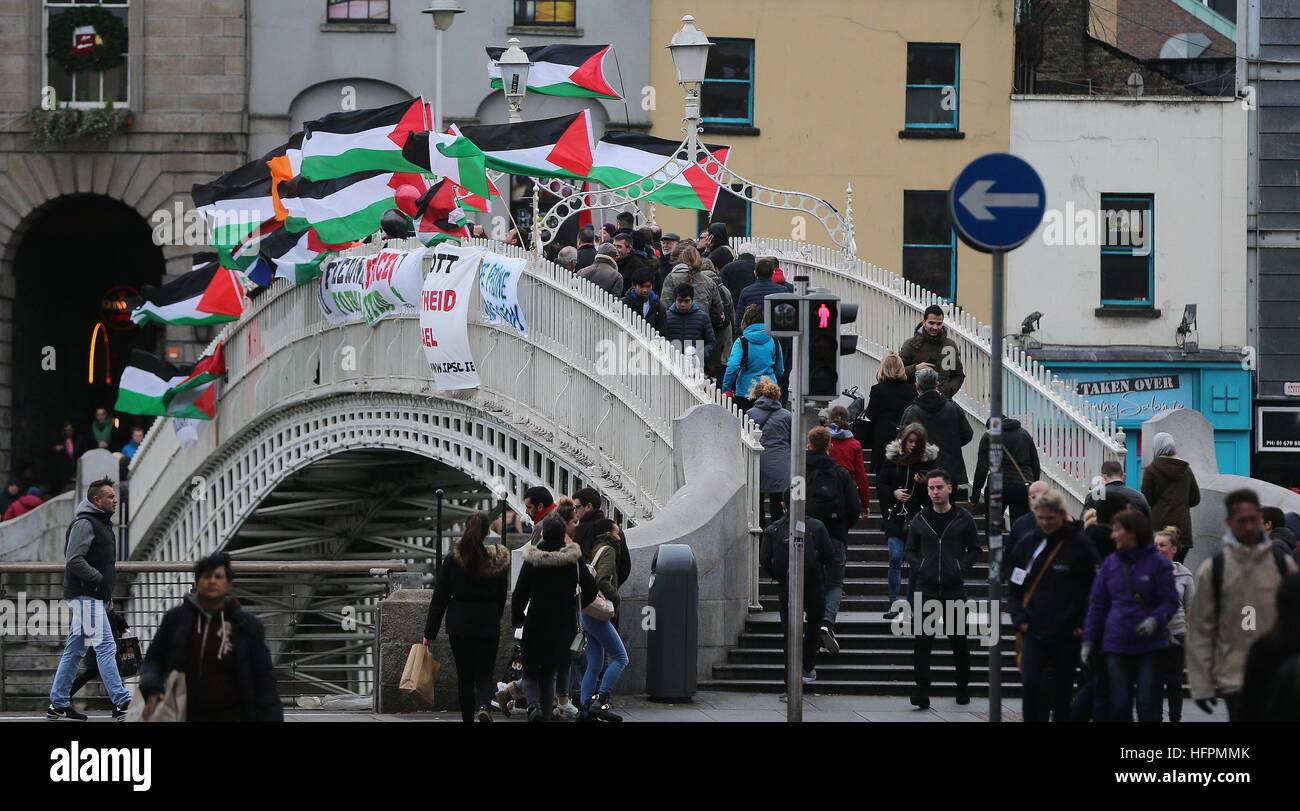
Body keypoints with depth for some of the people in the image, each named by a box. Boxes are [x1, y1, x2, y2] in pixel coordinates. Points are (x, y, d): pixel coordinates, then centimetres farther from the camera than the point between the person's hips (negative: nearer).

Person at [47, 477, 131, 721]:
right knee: (105, 647, -12)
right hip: (85, 596, -10)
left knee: (74, 651, 11)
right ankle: (121, 704, -14)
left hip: (92, 597, 10)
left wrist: (106, 591, 17)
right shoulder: (85, 523, -13)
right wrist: (99, 578, -16)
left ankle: (58, 704, 15)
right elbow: (74, 560, -21)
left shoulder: (101, 523, 20)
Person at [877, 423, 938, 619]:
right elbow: (880, 483, 7)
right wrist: (893, 493, -11)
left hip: (919, 516, 0)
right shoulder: (892, 457, 3)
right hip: (895, 516, 0)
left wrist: (925, 483, -15)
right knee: (895, 557, -10)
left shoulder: (929, 459, 1)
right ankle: (895, 603, -6)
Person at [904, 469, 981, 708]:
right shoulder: (920, 520, 7)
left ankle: (963, 688, 24)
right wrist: (919, 567, -2)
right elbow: (911, 551, 15)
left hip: (954, 589, -1)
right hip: (926, 589, 1)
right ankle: (922, 692, -8)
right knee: (921, 641, -9)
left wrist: (961, 568, -7)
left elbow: (974, 550, 8)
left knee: (959, 641, 8)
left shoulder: (963, 519, 2)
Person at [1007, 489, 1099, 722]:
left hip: (1067, 633, -2)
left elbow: (1094, 589, -2)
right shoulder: (1026, 544, 5)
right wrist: (1019, 620, 0)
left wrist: (1083, 625, -7)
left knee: (1062, 690, 7)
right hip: (1034, 631, 2)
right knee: (1031, 685, -10)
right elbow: (1013, 588, 11)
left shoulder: (1080, 546, -5)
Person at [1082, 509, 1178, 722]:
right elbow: (1097, 604, 11)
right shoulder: (1110, 564, 7)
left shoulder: (1158, 563, -4)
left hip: (1151, 646, -3)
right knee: (1119, 705, 3)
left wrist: (1156, 620, -24)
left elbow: (1170, 601, -4)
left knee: (1148, 705, -3)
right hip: (1117, 646, 3)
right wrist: (1089, 640, 7)